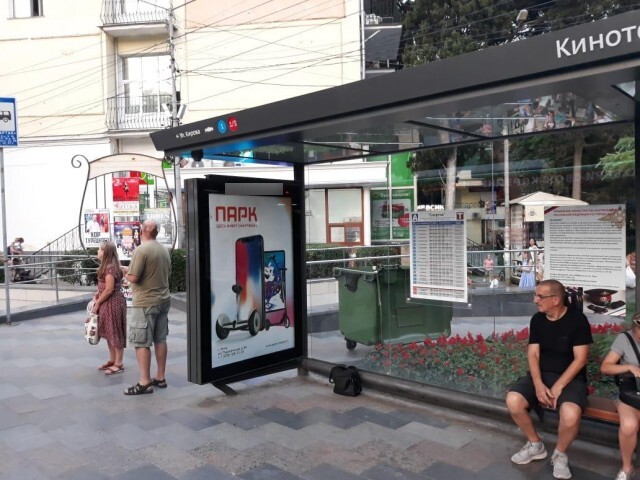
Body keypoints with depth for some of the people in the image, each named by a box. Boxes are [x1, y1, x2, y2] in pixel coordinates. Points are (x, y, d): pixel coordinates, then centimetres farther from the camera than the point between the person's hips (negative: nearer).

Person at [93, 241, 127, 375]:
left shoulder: (111, 268, -19)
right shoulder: (106, 267, 12)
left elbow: (109, 289, -20)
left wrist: (97, 303, -11)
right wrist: (97, 295, 4)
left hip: (113, 303, -10)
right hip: (107, 303, 10)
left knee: (115, 333, -2)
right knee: (109, 333, 16)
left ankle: (119, 364, 6)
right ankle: (112, 360, 26)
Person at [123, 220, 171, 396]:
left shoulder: (141, 250, -15)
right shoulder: (164, 250, 8)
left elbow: (133, 277, -18)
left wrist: (126, 270, 2)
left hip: (146, 303, -8)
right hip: (164, 300, 8)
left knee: (141, 342, -1)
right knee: (160, 339, 12)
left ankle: (145, 382, 1)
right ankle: (160, 378, 19)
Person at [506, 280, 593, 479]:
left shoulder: (577, 319, -11)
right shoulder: (537, 320, 2)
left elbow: (580, 359, -13)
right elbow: (533, 354, 0)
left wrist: (558, 386, -20)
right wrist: (538, 384, -17)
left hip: (570, 378, -4)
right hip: (541, 375, 4)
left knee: (570, 415, -35)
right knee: (513, 400, -23)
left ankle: (560, 455, -1)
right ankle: (536, 445, 5)